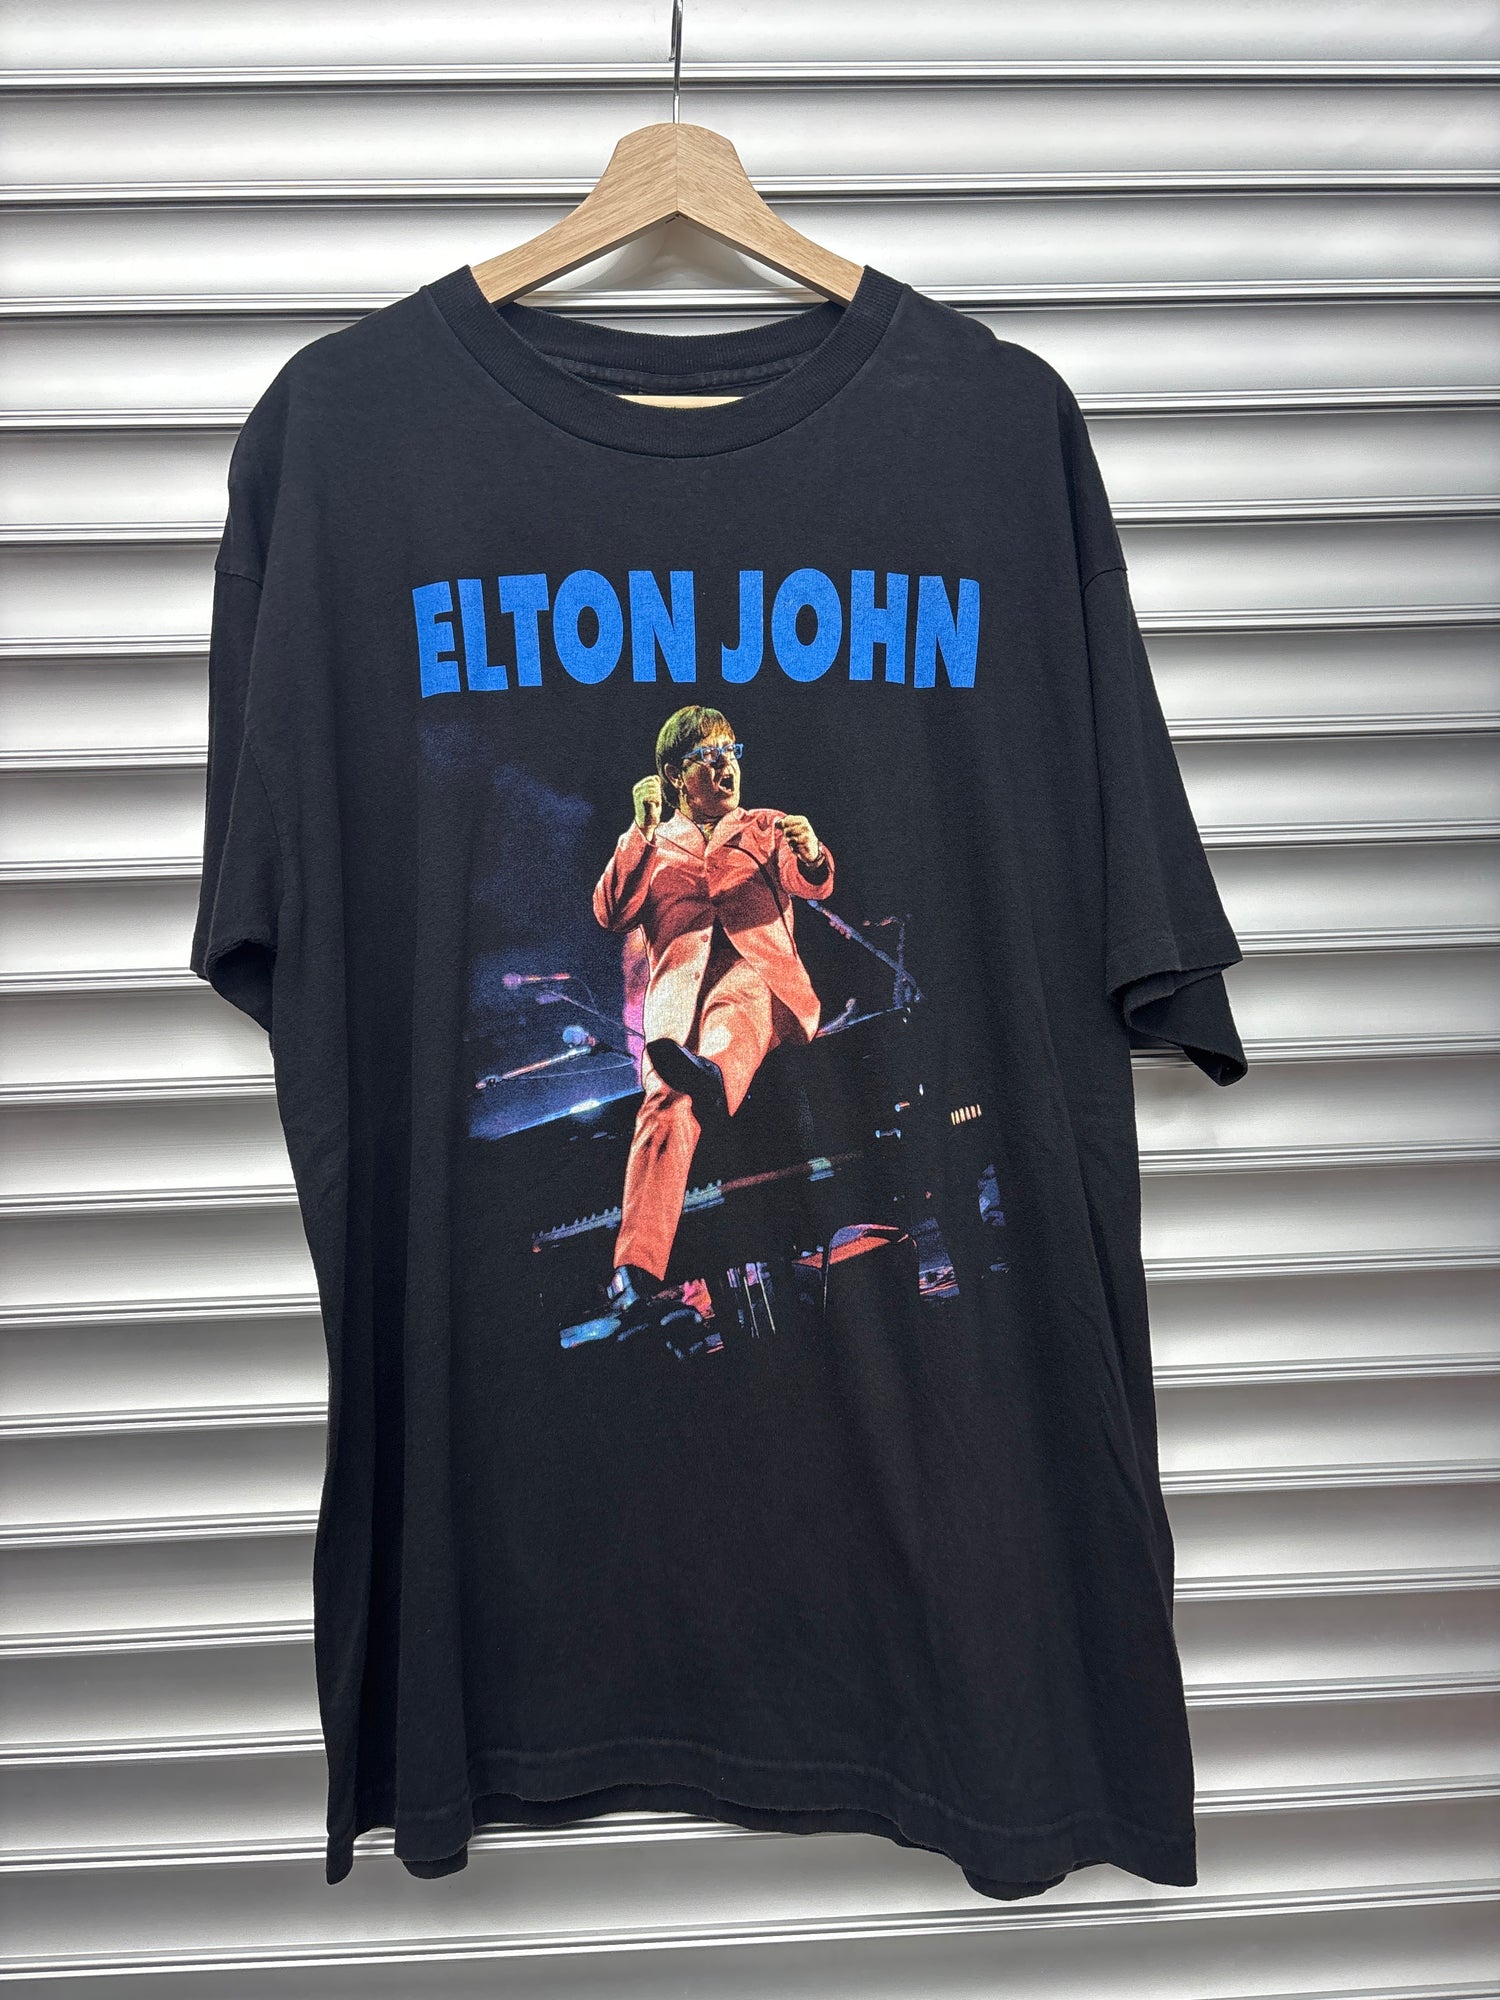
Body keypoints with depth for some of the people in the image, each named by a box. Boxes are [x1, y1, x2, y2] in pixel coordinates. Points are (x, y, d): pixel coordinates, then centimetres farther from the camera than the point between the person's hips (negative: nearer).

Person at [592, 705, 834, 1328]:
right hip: (679, 987, 0)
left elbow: (814, 884, 10)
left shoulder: (766, 827, 30)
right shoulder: (650, 846, 31)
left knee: (740, 997, -39)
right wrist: (643, 830, 3)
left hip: (758, 969, 1)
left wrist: (811, 853, -15)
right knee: (665, 1103, -28)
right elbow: (612, 913, 13)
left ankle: (715, 1071, -73)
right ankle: (635, 1273, -44)